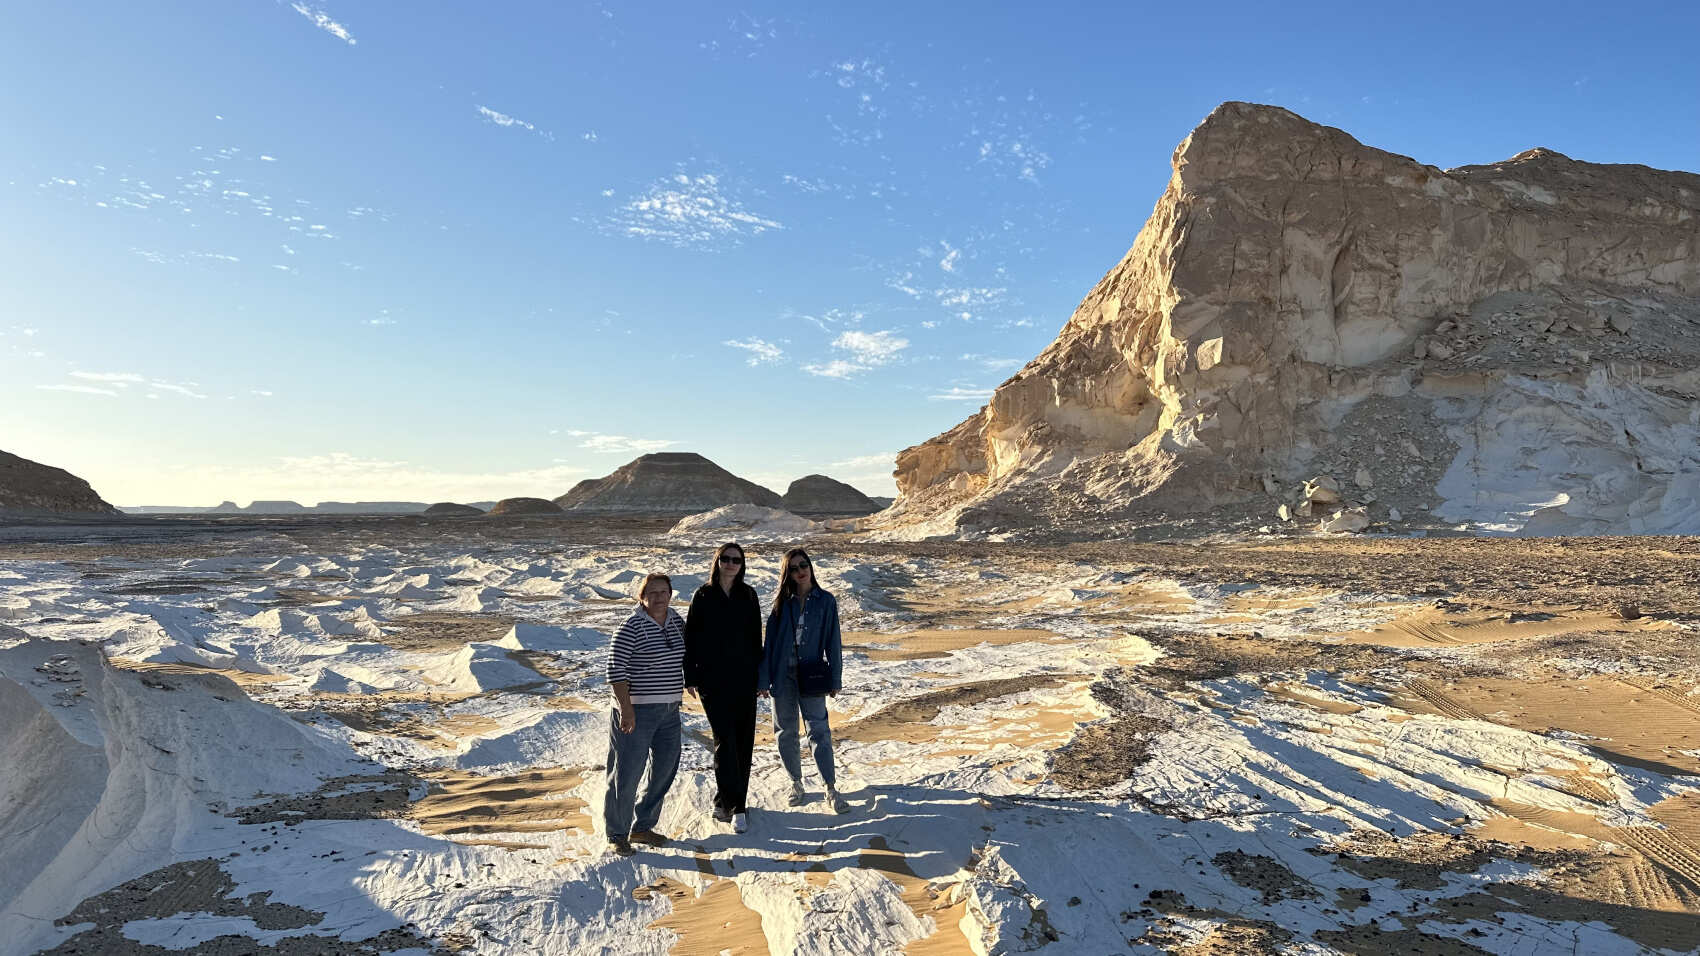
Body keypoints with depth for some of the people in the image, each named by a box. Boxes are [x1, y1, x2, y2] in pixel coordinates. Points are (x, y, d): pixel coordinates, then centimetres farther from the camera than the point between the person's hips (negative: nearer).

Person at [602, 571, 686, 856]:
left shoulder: (676, 621, 7)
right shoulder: (632, 627, -14)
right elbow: (616, 667, -16)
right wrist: (625, 707, -21)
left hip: (669, 710, 8)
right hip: (637, 710, -7)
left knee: (665, 770, 14)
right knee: (627, 773, -1)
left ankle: (642, 826, 31)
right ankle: (616, 835, 15)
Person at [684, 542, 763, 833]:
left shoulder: (748, 595, 8)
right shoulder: (703, 596, 0)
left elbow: (756, 637, 12)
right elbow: (690, 638, 2)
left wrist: (759, 673, 9)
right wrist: (691, 677, -2)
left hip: (744, 678, 3)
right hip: (713, 680, -3)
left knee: (744, 741, 5)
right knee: (725, 739, -10)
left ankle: (726, 803, 17)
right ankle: (735, 806, -7)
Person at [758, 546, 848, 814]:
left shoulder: (825, 601, 0)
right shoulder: (781, 602, 3)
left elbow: (833, 642, 3)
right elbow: (769, 642, 3)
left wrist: (835, 680, 0)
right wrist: (764, 680, -1)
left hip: (812, 676, -2)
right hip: (782, 674, 2)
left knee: (819, 731, -6)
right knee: (786, 732, 9)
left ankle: (831, 789, -1)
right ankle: (796, 783, 24)